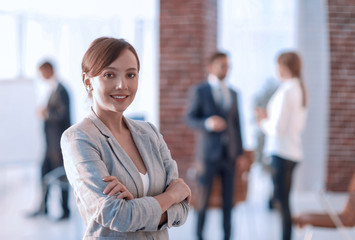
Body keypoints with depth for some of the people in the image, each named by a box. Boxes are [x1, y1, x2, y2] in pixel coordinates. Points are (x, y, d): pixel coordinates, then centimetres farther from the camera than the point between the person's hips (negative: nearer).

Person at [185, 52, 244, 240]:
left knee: (228, 198, 4)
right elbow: (190, 119, -4)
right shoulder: (199, 91, 0)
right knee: (203, 198, 2)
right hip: (209, 153, -4)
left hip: (229, 154, 4)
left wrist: (241, 153, 9)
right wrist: (208, 123, -24)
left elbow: (236, 124, 14)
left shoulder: (232, 93, 14)